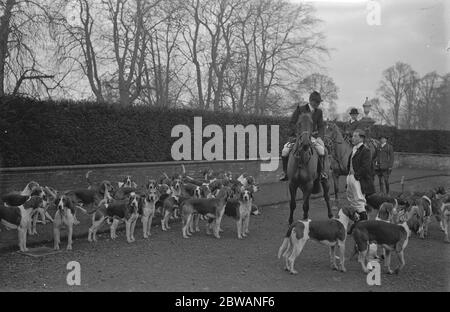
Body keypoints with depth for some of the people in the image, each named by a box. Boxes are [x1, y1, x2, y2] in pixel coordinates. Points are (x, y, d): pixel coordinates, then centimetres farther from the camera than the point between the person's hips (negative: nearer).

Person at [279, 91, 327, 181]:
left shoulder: (319, 112, 4)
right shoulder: (300, 109, -6)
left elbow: (321, 126, 5)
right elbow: (291, 124, -7)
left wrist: (319, 137, -15)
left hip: (312, 136, 2)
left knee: (321, 150, -25)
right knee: (285, 151, -19)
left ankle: (322, 171, -7)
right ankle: (285, 172, 1)